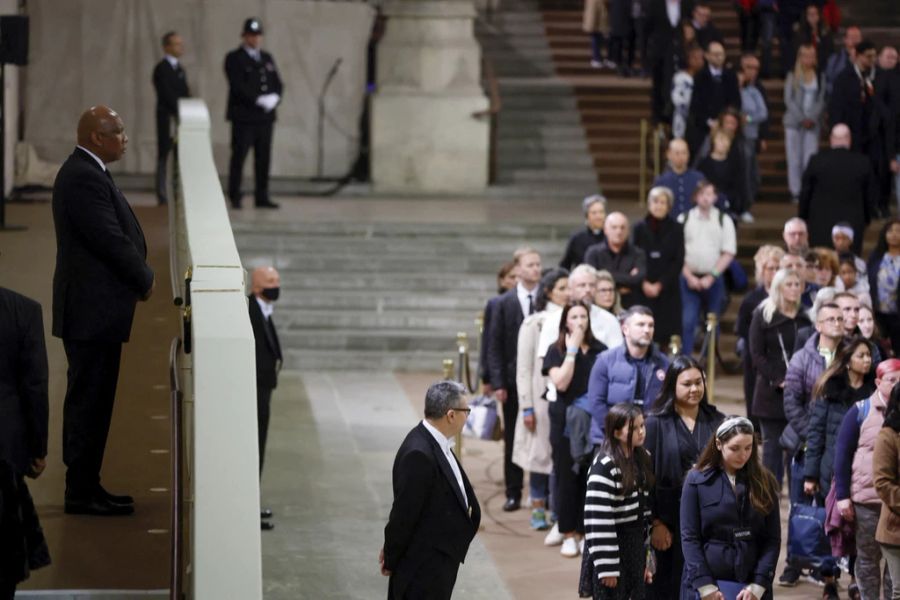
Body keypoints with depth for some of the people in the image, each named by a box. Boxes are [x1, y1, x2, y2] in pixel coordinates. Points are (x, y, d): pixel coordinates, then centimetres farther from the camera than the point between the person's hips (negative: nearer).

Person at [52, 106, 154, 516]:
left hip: (94, 309, 11)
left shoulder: (86, 172, 15)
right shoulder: (84, 178, -19)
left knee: (92, 402, 14)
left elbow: (117, 234, 16)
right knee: (89, 401, -4)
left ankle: (85, 486, 20)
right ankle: (81, 493, 1)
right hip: (93, 310, -11)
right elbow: (110, 238, -21)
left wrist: (139, 276, 4)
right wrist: (145, 279, -8)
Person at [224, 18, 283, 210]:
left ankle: (262, 197, 9)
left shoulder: (267, 58, 18)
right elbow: (238, 86, -13)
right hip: (244, 116, -6)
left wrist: (274, 98, -8)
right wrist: (259, 100, -20)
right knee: (239, 157, -4)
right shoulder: (234, 58, -2)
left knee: (264, 158, 5)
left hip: (265, 117, 6)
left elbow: (277, 84, 13)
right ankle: (235, 197, 0)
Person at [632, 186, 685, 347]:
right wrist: (644, 283, -9)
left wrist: (660, 284, -9)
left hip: (668, 290, 0)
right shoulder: (639, 228, 4)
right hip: (644, 290, 0)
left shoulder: (675, 229, 2)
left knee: (668, 334, -4)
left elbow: (678, 261, 0)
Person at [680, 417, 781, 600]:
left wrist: (758, 585, -9)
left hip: (751, 585, 2)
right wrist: (705, 585, -12)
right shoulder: (697, 480, 0)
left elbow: (772, 538, 3)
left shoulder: (763, 482, 6)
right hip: (705, 583, -2)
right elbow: (689, 537, -3)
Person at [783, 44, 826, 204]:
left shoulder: (820, 77, 7)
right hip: (794, 121, -1)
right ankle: (795, 192, 3)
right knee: (794, 158, -1)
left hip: (812, 123, 1)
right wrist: (801, 119, -8)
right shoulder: (792, 76, 3)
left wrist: (812, 118, -8)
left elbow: (821, 100, 5)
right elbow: (789, 100, -1)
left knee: (811, 159, -7)